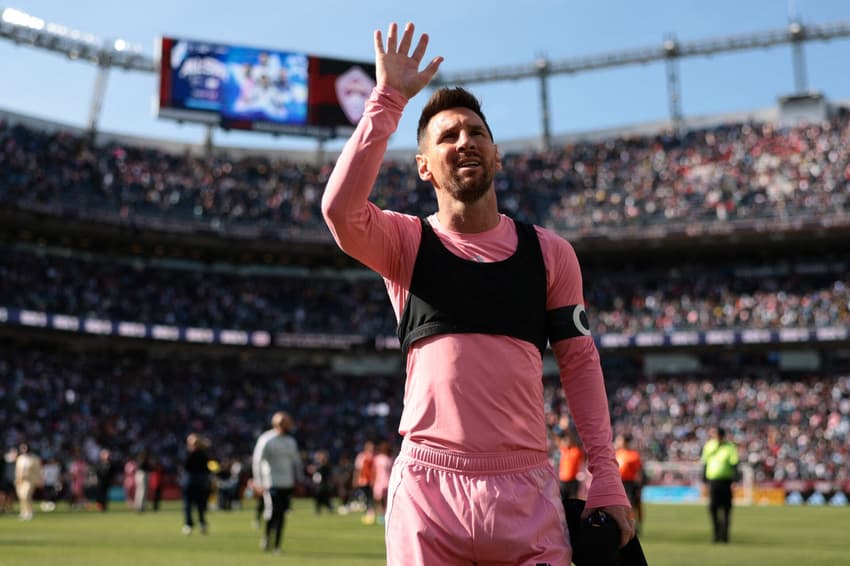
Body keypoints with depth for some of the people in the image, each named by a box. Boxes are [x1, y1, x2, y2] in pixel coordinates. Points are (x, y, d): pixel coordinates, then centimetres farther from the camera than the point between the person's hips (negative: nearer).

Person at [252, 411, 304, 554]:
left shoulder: (290, 441, 13)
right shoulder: (266, 440, -7)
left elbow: (296, 461, 20)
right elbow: (257, 461, -9)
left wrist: (299, 479, 14)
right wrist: (259, 482, -14)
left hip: (287, 484, 6)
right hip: (271, 483, -6)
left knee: (282, 515, 5)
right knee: (272, 512, -14)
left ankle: (276, 545, 14)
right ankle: (266, 536, 11)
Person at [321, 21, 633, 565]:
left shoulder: (549, 251, 9)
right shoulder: (406, 242, 4)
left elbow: (580, 363, 9)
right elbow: (340, 209, -17)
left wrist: (607, 479, 2)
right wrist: (388, 99, -13)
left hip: (526, 487, 1)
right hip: (427, 486, -1)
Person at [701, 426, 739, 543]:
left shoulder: (730, 448, -1)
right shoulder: (709, 447, 13)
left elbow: (734, 465, -6)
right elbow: (705, 464, 19)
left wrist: (734, 481, -15)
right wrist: (704, 480, 15)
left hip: (726, 482, -3)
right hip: (712, 482, 3)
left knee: (726, 508, 1)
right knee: (712, 507, -4)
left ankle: (724, 534, 9)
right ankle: (717, 533, 6)